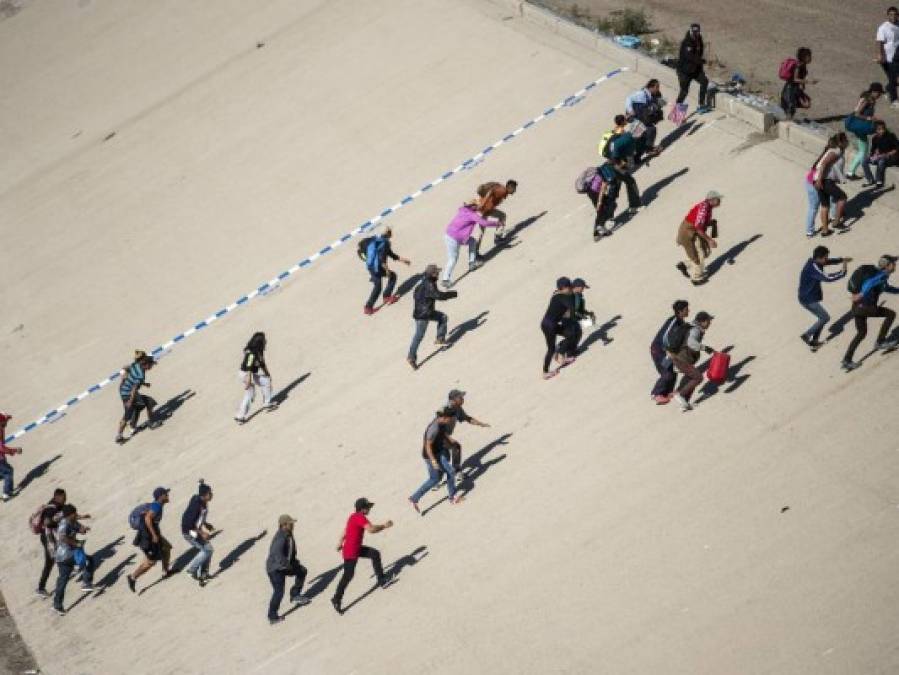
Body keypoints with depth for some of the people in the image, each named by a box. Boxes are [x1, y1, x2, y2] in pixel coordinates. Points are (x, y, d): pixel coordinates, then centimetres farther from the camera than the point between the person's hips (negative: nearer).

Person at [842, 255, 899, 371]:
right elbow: (870, 283, -28)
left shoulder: (882, 276, 20)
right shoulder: (882, 275, -9)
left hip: (857, 307, 9)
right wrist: (862, 294, -38)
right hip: (865, 306, -9)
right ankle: (880, 341, 7)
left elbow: (886, 288, 41)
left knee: (861, 334, 22)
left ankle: (847, 360, 22)